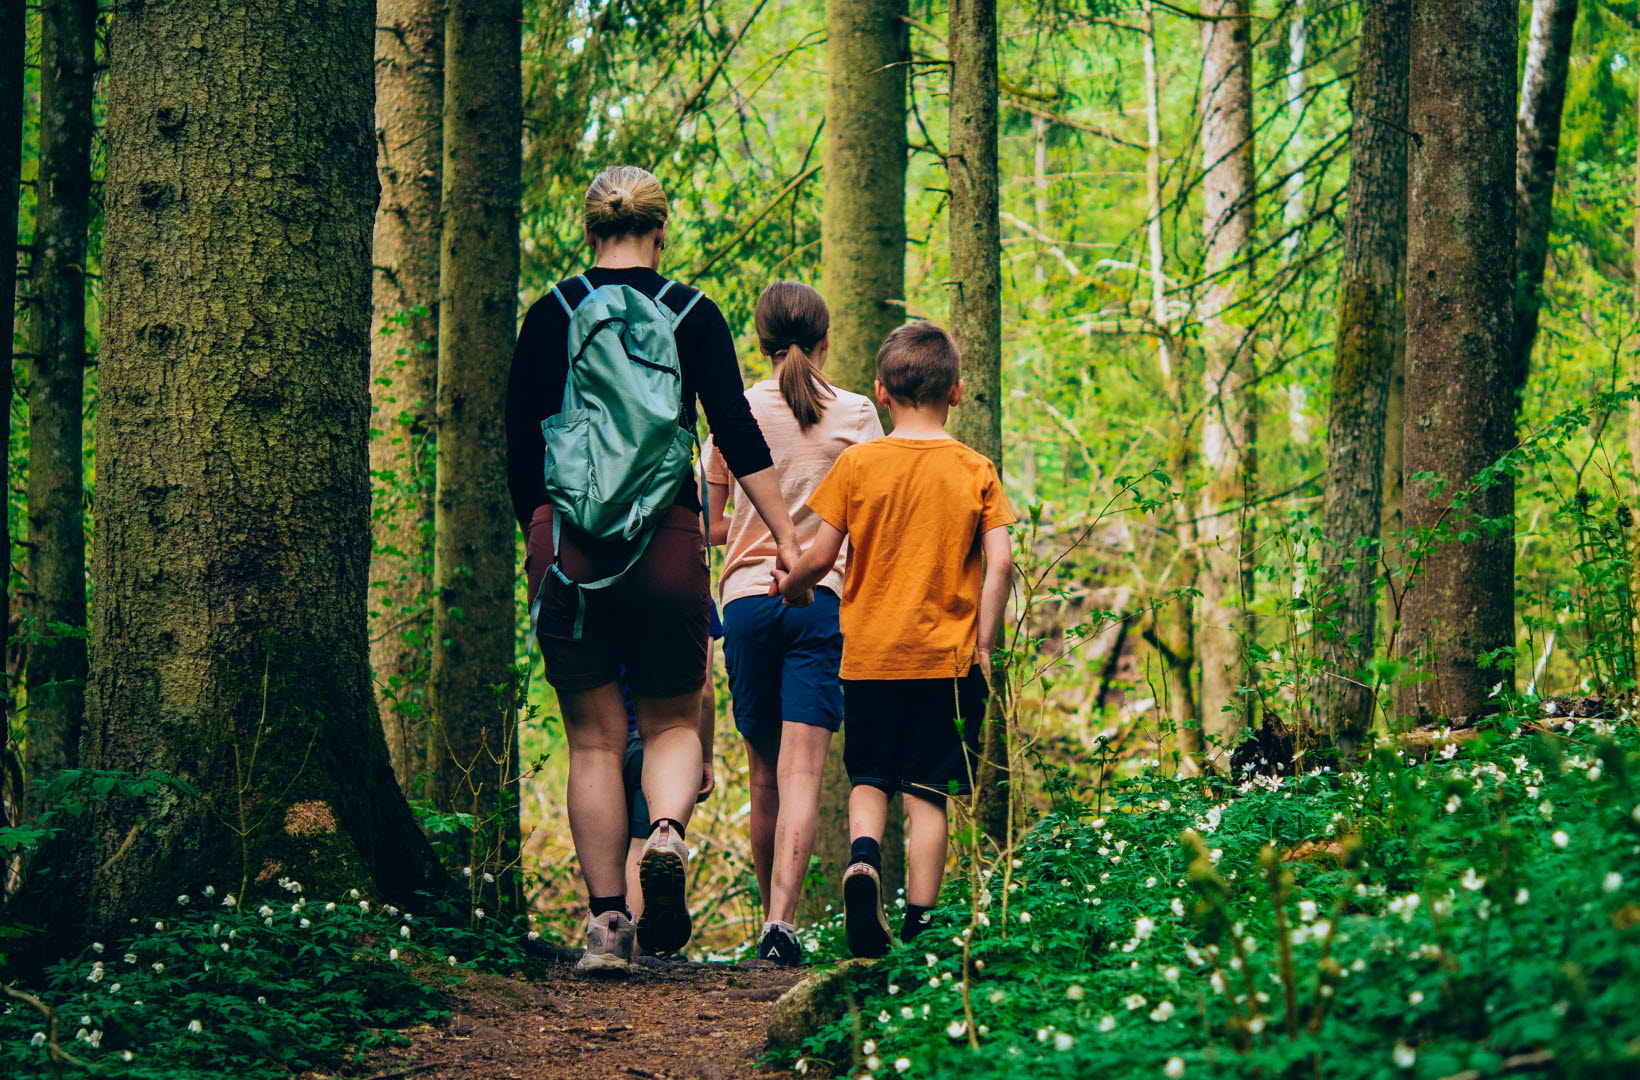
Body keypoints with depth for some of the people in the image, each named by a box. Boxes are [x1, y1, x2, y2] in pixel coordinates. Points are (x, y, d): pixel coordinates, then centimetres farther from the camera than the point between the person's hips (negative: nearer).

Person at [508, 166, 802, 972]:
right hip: (666, 543, 0)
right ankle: (667, 834, -19)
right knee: (672, 722, 13)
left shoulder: (552, 315, 4)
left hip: (568, 544, 0)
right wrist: (787, 537, -1)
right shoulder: (693, 315, 2)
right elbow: (738, 435, -4)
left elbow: (520, 444, 7)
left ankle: (605, 922, 1)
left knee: (593, 739, 7)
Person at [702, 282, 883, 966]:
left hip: (748, 596, 2)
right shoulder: (856, 415, 2)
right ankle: (781, 920, -22)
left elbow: (707, 524, 7)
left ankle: (773, 917, 19)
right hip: (822, 599, -1)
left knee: (765, 775, 11)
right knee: (801, 773, -8)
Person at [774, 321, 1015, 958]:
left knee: (869, 779, 14)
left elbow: (820, 556, -3)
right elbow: (999, 562, -6)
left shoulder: (858, 464, -2)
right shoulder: (974, 471, 0)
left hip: (869, 652, 0)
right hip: (945, 655, 0)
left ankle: (864, 854, -15)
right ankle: (919, 924, -2)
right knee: (927, 794, 4)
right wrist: (983, 646, 2)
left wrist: (789, 587, 17)